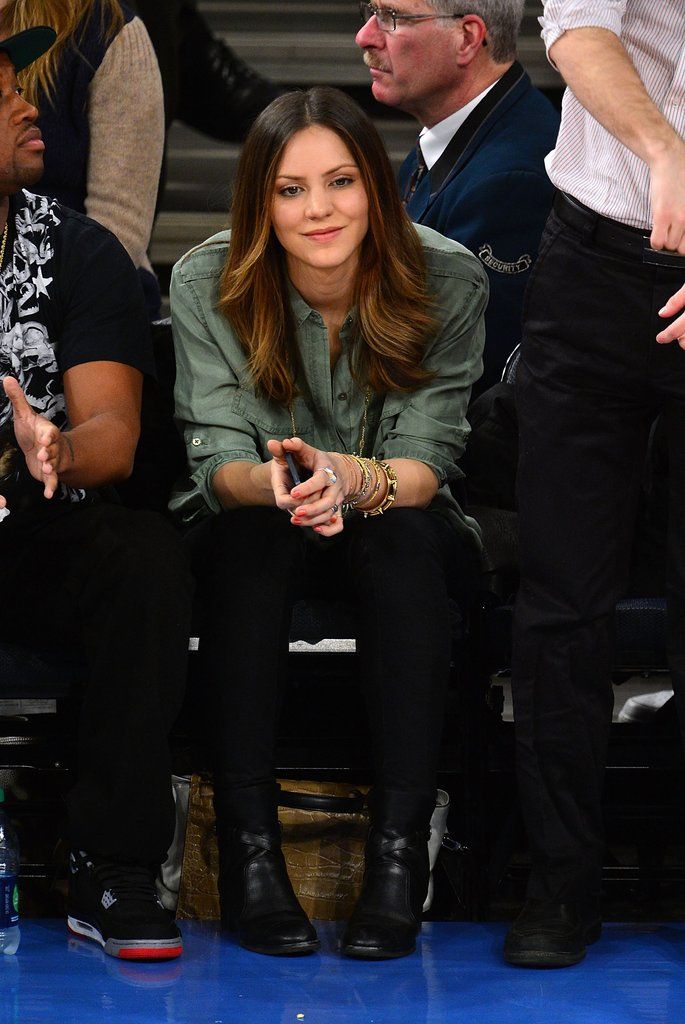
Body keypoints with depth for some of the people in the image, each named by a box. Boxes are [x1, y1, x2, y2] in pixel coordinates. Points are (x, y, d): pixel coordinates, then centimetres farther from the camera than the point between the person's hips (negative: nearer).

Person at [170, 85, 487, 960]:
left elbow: (424, 462, -19)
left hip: (403, 537, 0)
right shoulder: (207, 284, -16)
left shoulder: (447, 282, -16)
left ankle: (400, 845, -37)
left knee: (403, 535, -34)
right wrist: (271, 482, -44)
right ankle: (246, 840, -35)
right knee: (251, 533, -34)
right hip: (249, 539, 0)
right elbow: (216, 462, -19)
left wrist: (353, 480, -43)